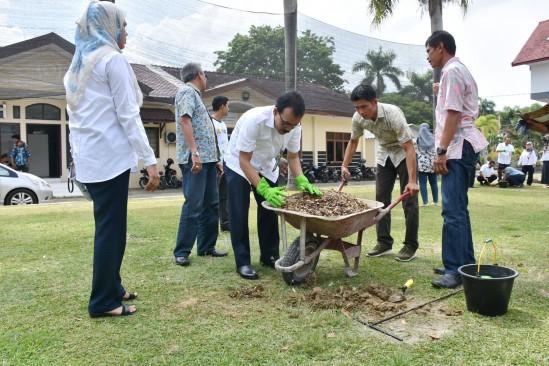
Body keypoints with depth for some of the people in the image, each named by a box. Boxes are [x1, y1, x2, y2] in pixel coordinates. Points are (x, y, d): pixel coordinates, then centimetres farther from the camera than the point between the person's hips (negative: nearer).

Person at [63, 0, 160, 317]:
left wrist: (80, 155, 19)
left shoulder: (78, 64, 20)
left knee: (107, 225, 15)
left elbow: (79, 114, 18)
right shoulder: (113, 59, -7)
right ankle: (103, 302, 5)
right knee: (111, 227, -3)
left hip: (88, 157, 9)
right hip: (110, 154, -9)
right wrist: (150, 160, -15)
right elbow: (128, 115, -14)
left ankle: (112, 288, 25)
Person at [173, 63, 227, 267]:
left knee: (211, 204, 10)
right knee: (193, 205, -9)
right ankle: (182, 252, -1)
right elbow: (185, 120, -18)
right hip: (195, 159, -10)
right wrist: (194, 153, -26)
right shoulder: (187, 91, -4)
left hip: (207, 159, 10)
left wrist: (215, 159, 22)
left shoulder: (195, 95, 25)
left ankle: (206, 247, 19)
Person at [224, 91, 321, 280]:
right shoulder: (254, 119, -38)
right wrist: (264, 189, -43)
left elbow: (293, 157, -7)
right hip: (238, 165, -5)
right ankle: (243, 263, 1)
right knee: (239, 215, -9)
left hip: (266, 167, 5)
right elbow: (244, 161, -34)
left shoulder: (294, 126, -21)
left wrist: (302, 181, -26)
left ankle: (269, 256, 19)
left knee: (270, 211, 5)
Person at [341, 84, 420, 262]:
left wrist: (412, 180, -40)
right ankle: (384, 242, 11)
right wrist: (344, 166, -4)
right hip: (384, 155, 5)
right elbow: (353, 141, 2)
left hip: (403, 153, -5)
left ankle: (411, 245, 2)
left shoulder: (393, 114, -34)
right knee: (381, 199, 3)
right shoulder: (358, 118, -18)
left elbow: (409, 147, -35)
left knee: (409, 200, -7)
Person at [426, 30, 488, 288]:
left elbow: (453, 114, -17)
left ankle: (456, 270, -10)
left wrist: (441, 151, -19)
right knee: (457, 208, 12)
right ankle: (465, 264, 19)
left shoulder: (452, 71, -9)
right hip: (462, 147, 11)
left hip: (457, 147, -11)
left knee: (453, 210, -13)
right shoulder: (460, 71, 24)